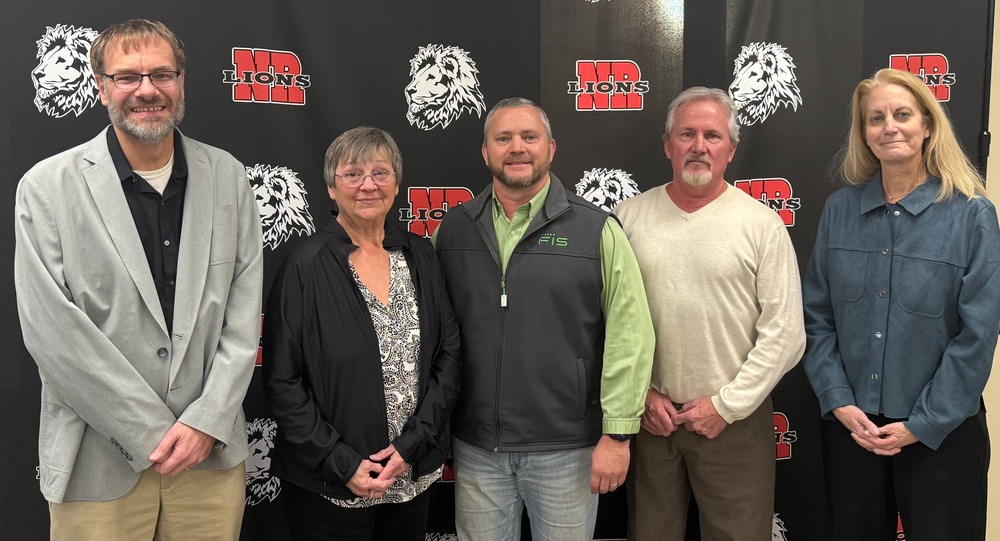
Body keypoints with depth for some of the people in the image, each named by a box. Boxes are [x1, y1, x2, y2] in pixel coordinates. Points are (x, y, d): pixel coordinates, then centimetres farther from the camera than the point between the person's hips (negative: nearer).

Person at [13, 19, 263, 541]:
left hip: (213, 451, 2)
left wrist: (207, 421, -7)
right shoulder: (47, 187, -5)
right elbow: (52, 332, -10)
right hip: (100, 461, -2)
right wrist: (153, 434, -12)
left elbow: (244, 312, 2)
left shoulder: (227, 176, 4)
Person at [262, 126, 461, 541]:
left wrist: (412, 444, -8)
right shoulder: (306, 265, -9)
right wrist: (343, 464, -14)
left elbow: (449, 354, 2)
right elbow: (282, 381, -9)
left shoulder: (419, 255, 2)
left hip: (414, 473, 4)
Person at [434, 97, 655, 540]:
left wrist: (617, 434, -10)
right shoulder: (452, 231, 3)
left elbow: (629, 334, -8)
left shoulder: (597, 230, -6)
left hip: (566, 448, -2)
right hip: (475, 448, 3)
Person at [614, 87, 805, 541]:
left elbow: (784, 334, -6)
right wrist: (640, 393, -3)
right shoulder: (628, 217, 2)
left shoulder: (762, 224, -3)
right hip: (650, 417, 2)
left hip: (733, 419, -2)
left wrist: (726, 405, -8)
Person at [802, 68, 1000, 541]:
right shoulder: (840, 209, 1)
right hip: (850, 425, 3)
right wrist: (838, 401, -7)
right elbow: (817, 316, 1)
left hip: (940, 431, -2)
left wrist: (923, 424, -11)